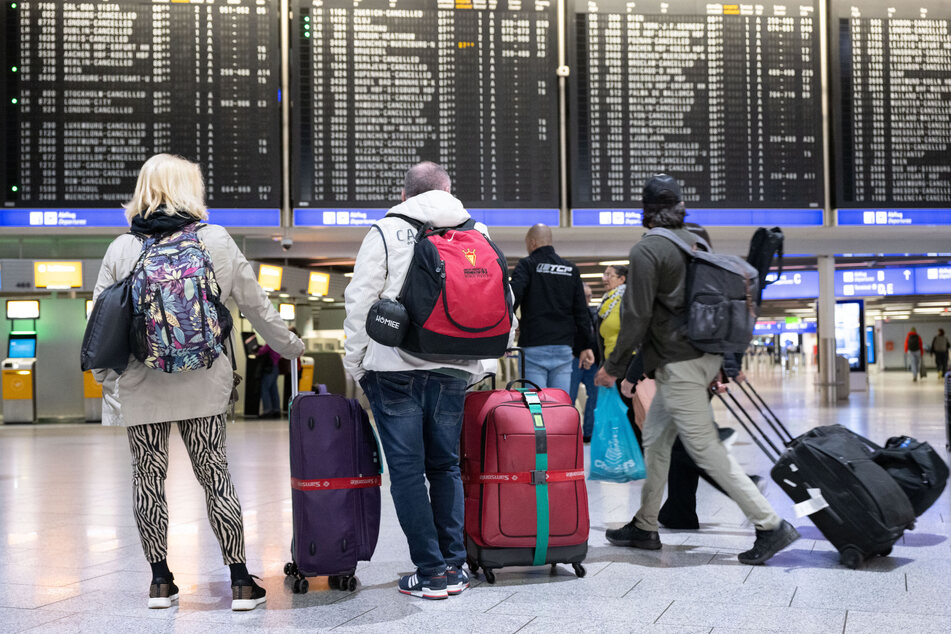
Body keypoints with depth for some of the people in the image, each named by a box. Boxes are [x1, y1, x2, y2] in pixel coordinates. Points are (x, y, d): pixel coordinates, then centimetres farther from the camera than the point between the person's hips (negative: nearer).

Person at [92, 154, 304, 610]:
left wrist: (106, 381, 11)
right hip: (203, 385, 0)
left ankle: (160, 581, 18)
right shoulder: (216, 241, -1)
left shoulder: (121, 249, 0)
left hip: (141, 388, 0)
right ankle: (240, 582, 9)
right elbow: (256, 306, 4)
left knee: (148, 478, 11)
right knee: (215, 476, 6)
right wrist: (290, 346, 19)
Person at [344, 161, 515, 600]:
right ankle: (454, 567, 13)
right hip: (454, 370, 4)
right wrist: (482, 363, 16)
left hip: (395, 369, -3)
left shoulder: (386, 231, 0)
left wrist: (354, 362, 5)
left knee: (407, 470, 2)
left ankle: (431, 572, 1)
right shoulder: (478, 233, 10)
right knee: (445, 466, 14)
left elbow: (359, 301, -3)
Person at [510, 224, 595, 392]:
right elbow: (582, 312, 13)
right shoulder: (571, 269, 14)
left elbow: (512, 298, -14)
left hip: (533, 348, -4)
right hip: (563, 349, 4)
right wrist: (587, 346, 15)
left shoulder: (526, 265, 1)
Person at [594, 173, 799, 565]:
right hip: (706, 356, 9)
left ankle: (771, 525, -7)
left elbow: (637, 315, -15)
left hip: (678, 364, -9)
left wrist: (614, 367, -6)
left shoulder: (646, 251, -12)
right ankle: (644, 527, 25)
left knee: (705, 449, -6)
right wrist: (726, 361, 22)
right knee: (656, 439, 17)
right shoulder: (695, 243, 12)